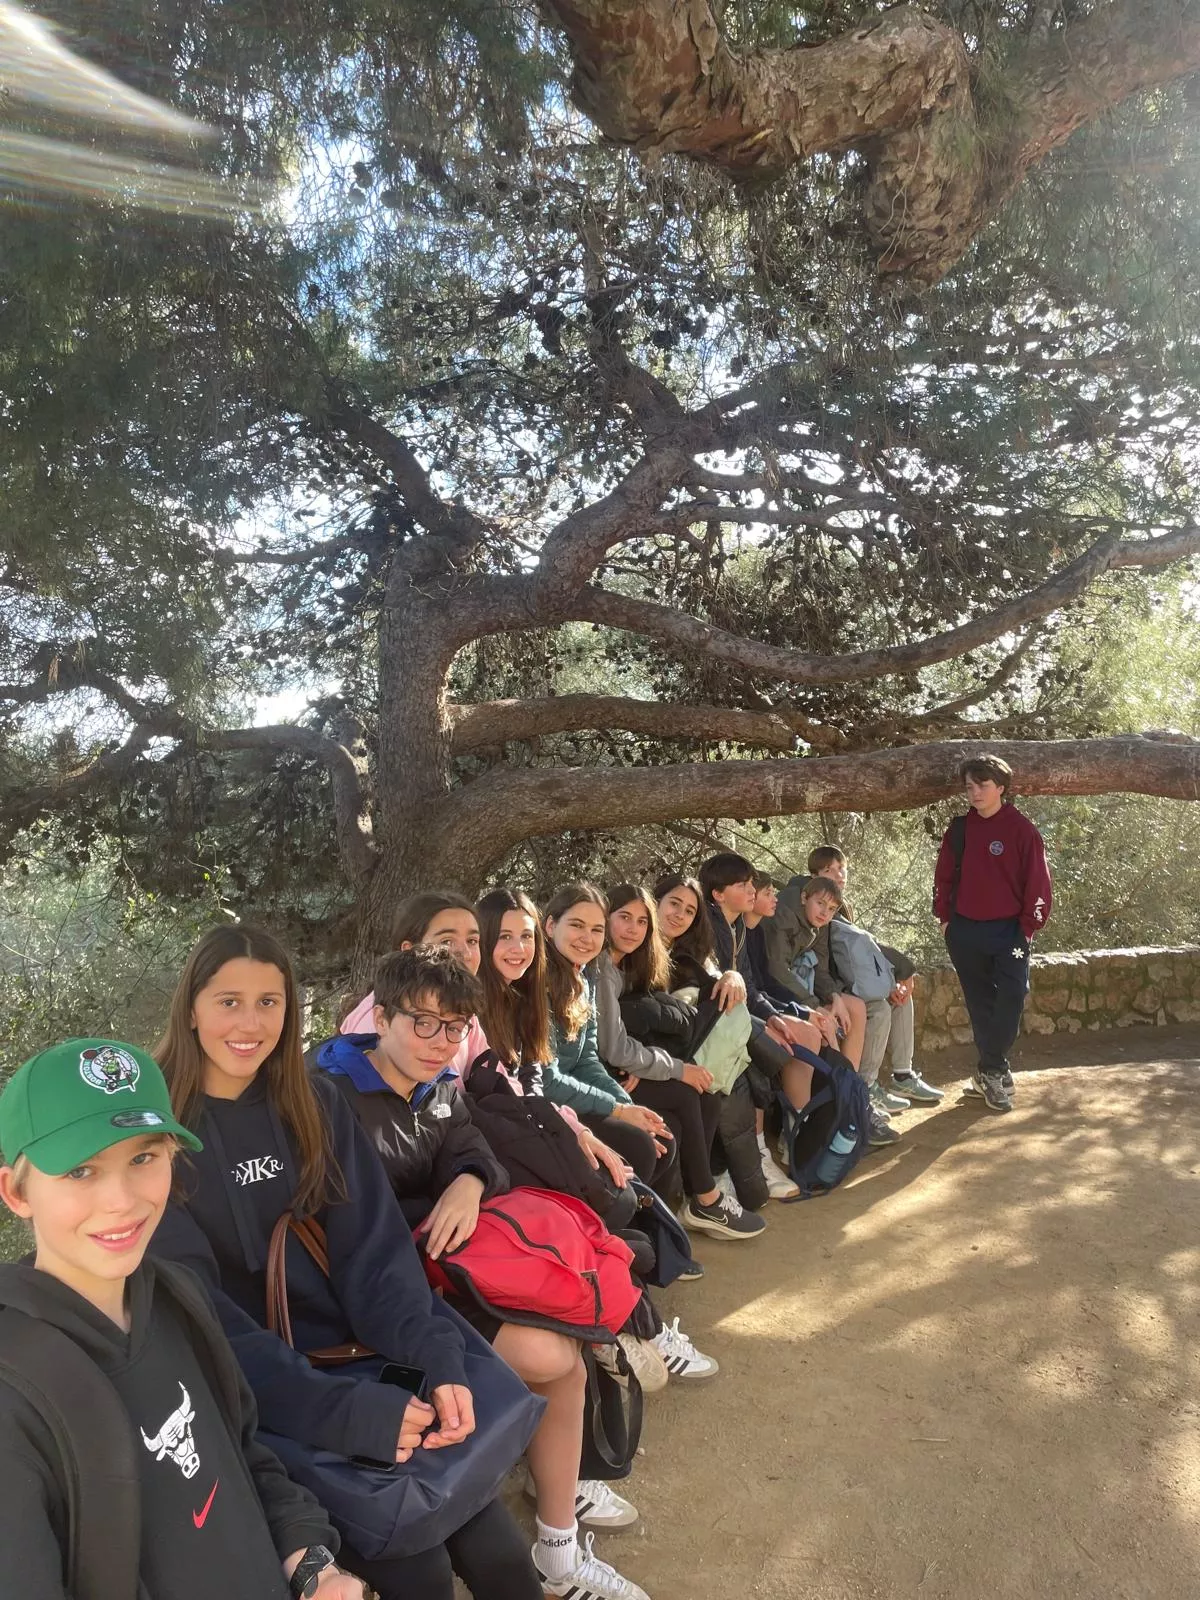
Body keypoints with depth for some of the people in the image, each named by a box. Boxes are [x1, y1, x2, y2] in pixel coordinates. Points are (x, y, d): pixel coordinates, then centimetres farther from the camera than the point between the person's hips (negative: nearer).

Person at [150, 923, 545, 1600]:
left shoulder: (315, 1101, 3)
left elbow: (374, 1248, -3)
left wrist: (439, 1360, -20)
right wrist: (349, 1412, -26)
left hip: (353, 1354, 4)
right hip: (249, 1394, -3)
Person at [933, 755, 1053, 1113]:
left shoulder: (1021, 829, -7)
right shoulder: (959, 829, 5)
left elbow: (1037, 882, -6)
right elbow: (944, 876, 12)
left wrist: (1028, 926, -7)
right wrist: (944, 916, 7)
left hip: (1008, 929, -3)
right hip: (965, 932, 4)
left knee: (1012, 995, -15)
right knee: (979, 1004, 9)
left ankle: (990, 1071, -2)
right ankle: (995, 1073, 19)